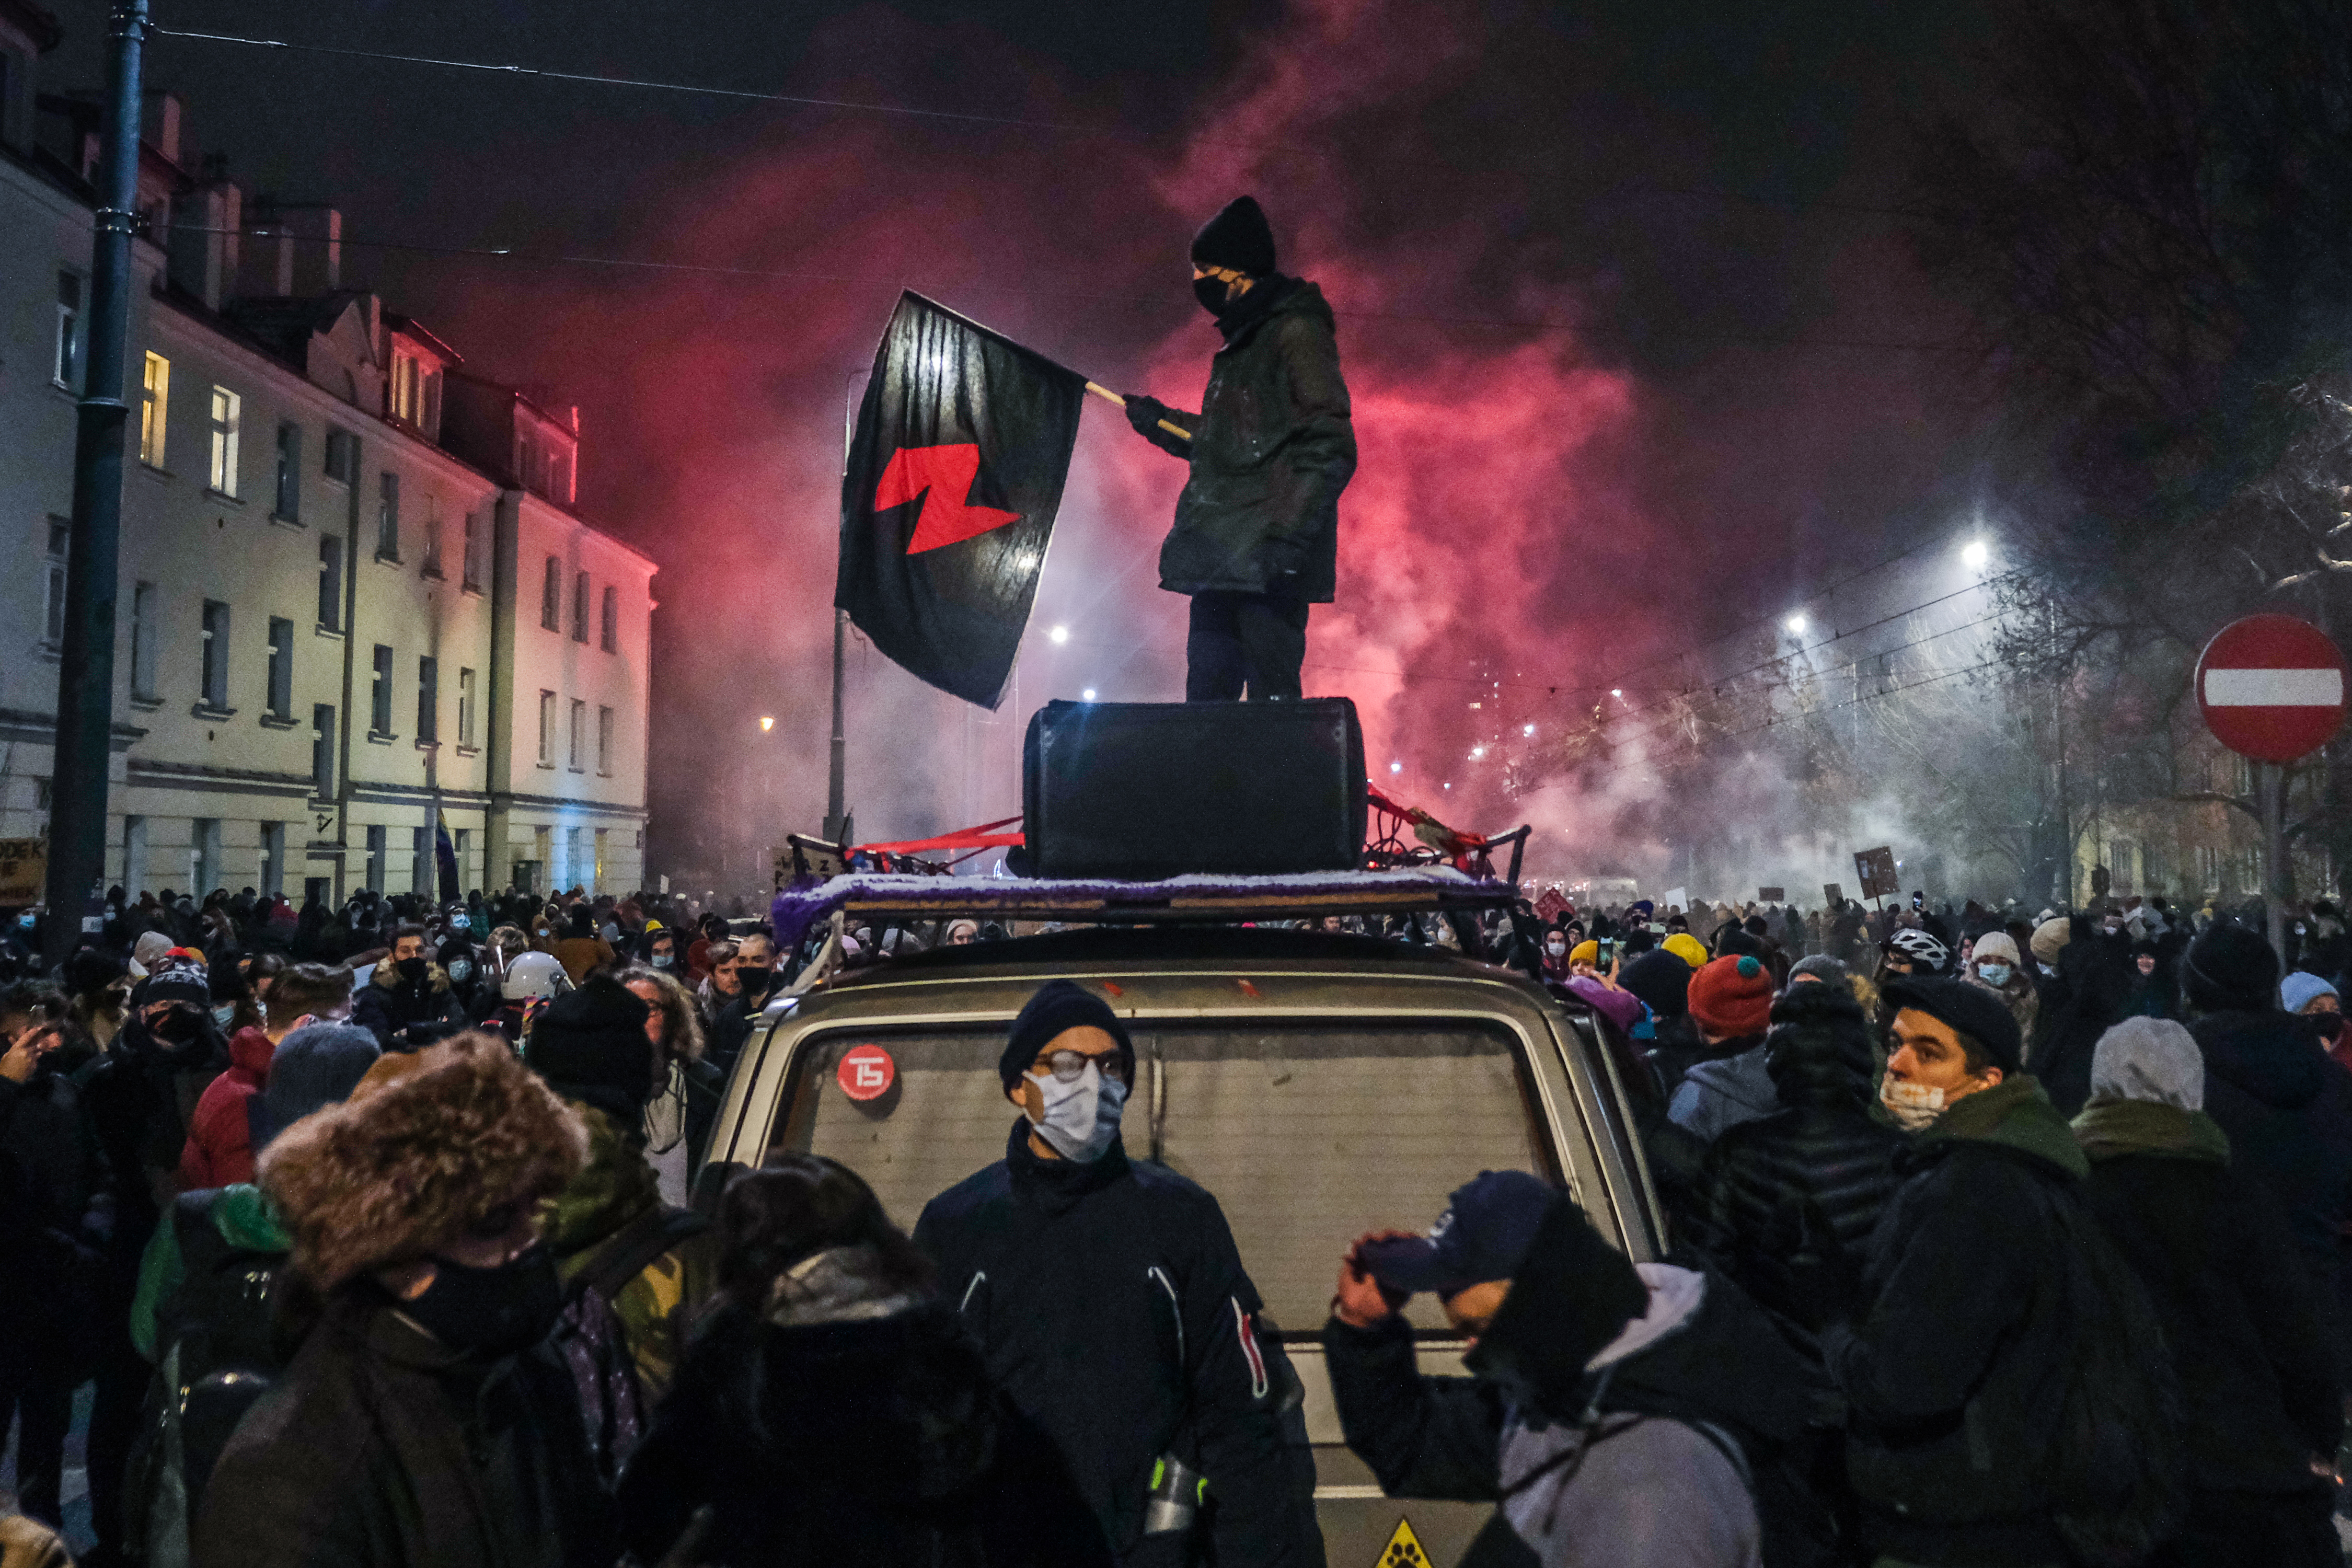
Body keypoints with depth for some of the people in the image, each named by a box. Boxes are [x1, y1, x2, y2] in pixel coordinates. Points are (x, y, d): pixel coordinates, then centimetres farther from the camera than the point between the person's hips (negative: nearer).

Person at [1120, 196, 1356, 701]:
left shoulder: (1296, 332, -7)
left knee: (1271, 697, -10)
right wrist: (1162, 422, 25)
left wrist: (1288, 533, -25)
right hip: (1224, 560, 10)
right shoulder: (1241, 342, 22)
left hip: (1268, 560, -10)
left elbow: (1329, 446, -16)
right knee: (1206, 698, 9)